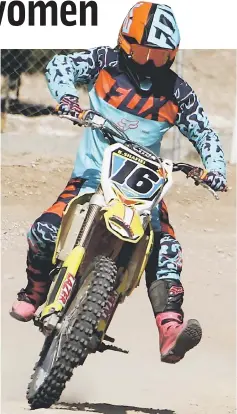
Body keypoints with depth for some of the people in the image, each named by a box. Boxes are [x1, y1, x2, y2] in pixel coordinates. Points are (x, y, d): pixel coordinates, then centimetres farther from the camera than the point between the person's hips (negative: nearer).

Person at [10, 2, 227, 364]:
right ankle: (33, 295, 12)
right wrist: (66, 95, -26)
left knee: (165, 253, -19)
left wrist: (215, 167, -14)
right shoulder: (105, 62, -5)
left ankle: (170, 331, -32)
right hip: (93, 174, -1)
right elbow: (59, 65, -5)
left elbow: (202, 132, 4)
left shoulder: (176, 92, -1)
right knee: (45, 231, -18)